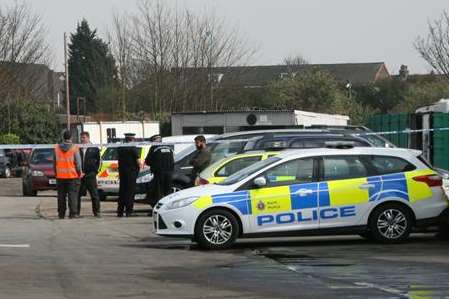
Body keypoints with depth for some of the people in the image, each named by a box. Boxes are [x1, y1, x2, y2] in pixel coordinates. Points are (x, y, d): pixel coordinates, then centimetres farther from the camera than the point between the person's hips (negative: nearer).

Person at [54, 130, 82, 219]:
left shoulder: (57, 148, 3)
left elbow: (54, 163, 9)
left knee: (61, 196, 9)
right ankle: (73, 213, -6)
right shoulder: (74, 148, -9)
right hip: (72, 175, -3)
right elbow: (78, 163, -9)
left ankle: (61, 214, 11)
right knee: (72, 195, -1)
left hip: (60, 176, 3)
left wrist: (56, 173, 16)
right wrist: (80, 173, 3)